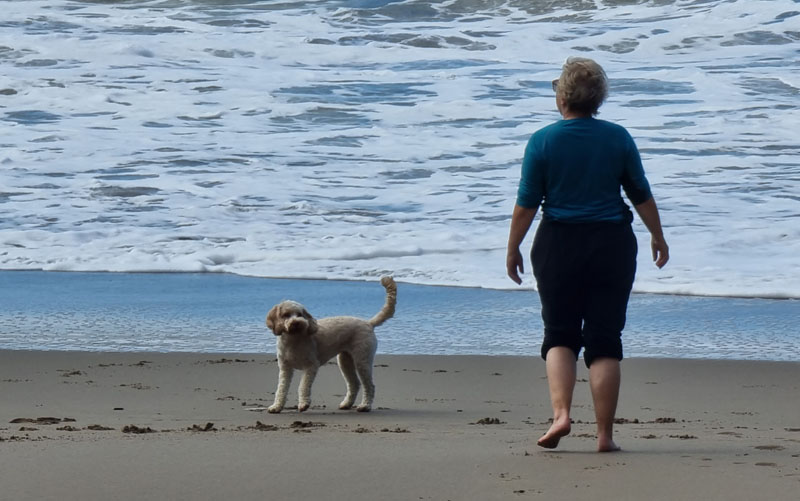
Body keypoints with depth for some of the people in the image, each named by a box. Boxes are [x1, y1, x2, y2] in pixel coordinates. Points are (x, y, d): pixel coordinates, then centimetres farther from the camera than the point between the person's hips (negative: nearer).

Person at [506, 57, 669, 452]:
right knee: (604, 340, 4)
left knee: (559, 334, 11)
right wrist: (658, 237, 21)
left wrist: (513, 250, 8)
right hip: (612, 243, 1)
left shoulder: (542, 141, -5)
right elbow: (641, 196, 7)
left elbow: (526, 204, -4)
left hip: (559, 244, -1)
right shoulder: (618, 138, 0)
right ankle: (605, 434, 3)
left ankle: (560, 413, -9)